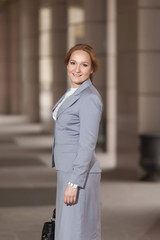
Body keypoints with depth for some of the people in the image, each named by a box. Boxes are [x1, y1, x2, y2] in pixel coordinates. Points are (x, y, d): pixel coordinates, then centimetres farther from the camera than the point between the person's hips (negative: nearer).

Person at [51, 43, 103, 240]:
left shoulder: (90, 98, -18)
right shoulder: (73, 93, 12)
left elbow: (88, 144, -22)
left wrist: (74, 183, -23)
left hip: (80, 174, -10)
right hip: (68, 171, 10)